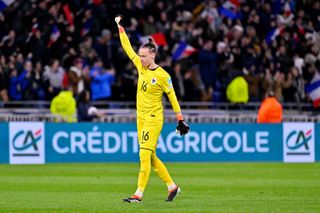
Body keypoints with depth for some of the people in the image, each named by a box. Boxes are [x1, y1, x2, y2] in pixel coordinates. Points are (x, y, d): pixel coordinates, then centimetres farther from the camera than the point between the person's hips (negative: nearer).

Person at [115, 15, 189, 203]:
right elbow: (128, 48, 10)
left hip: (154, 119, -7)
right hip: (141, 117, 7)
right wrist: (120, 27, 9)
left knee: (145, 155, -12)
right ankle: (172, 186, 22)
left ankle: (139, 194, -12)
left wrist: (180, 120, -4)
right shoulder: (141, 67, 5)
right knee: (150, 157, 10)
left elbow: (173, 97, -6)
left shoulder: (162, 75, -12)